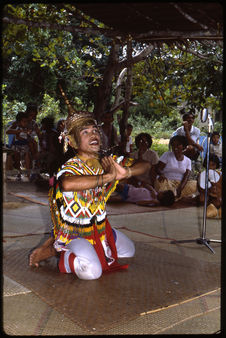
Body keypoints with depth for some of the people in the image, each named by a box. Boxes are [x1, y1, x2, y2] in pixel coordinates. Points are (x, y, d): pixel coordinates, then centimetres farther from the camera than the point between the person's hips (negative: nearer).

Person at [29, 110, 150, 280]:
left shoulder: (109, 162, -6)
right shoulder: (70, 167, -24)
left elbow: (145, 165, -8)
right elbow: (67, 184, -50)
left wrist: (125, 172, -30)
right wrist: (108, 177, -44)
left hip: (101, 227, 7)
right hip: (75, 232, -7)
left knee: (129, 250, 22)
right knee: (91, 271, -29)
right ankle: (53, 249, -3)